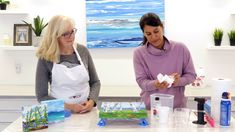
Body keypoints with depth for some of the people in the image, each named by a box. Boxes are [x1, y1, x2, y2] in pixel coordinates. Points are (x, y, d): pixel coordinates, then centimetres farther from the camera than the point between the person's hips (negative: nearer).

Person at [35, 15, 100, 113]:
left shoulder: (82, 51, 3)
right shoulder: (46, 58, -6)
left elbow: (95, 82, 11)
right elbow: (41, 96, -3)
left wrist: (91, 101, -7)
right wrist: (67, 106, -15)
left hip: (86, 111, 2)